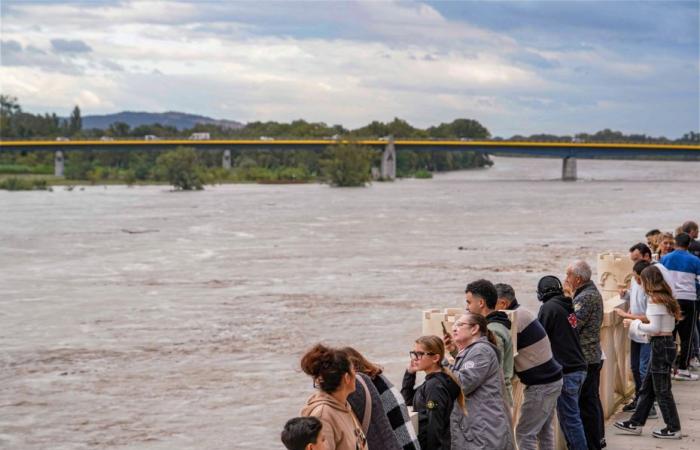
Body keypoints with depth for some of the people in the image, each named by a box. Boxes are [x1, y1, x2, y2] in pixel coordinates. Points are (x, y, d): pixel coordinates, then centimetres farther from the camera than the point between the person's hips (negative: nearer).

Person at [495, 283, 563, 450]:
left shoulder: (515, 320, -20)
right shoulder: (521, 314, 10)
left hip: (541, 385, -10)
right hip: (550, 379, 10)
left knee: (524, 434, -6)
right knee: (544, 430, 18)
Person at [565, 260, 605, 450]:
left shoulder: (585, 297, -18)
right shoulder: (592, 292, 14)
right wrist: (571, 295, 12)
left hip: (584, 358, -11)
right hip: (594, 355, 11)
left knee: (586, 402, -6)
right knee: (592, 399, 18)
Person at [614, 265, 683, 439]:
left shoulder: (654, 300, -16)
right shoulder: (666, 298, 12)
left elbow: (655, 328, -20)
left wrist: (635, 323, -8)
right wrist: (637, 321, 12)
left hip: (660, 345, -10)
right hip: (667, 342, 10)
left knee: (662, 390, -1)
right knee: (647, 387, 15)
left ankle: (673, 429, 5)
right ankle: (636, 423, 21)